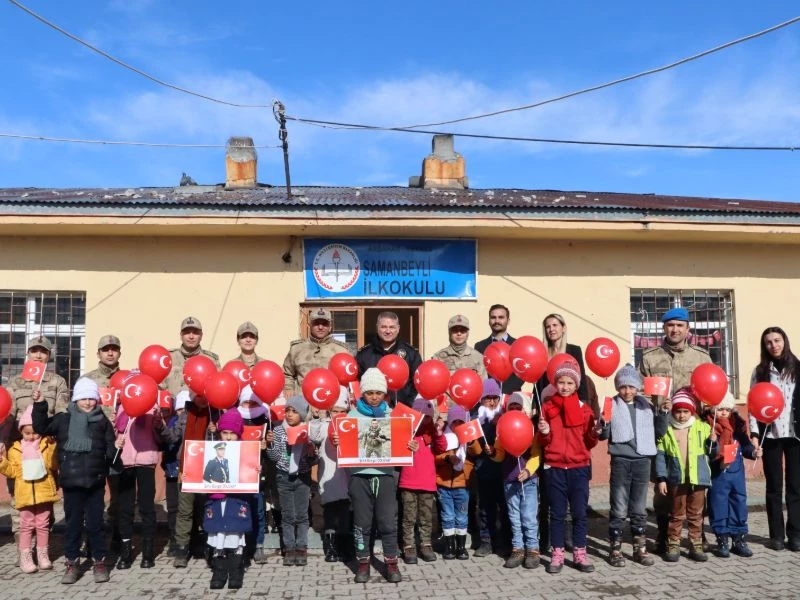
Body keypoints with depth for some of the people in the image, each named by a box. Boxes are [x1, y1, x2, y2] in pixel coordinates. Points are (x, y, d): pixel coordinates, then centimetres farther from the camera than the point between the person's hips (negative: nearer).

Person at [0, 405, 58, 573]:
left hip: (44, 492, 0)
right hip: (25, 494, 0)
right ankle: (25, 556, 13)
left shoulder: (48, 445, 2)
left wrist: (53, 449, -18)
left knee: (43, 524, 10)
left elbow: (56, 465, -7)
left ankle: (43, 554, 20)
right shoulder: (15, 449, 5)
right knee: (27, 525, 6)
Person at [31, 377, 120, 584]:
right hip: (71, 481, 1)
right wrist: (40, 406, -8)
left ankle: (99, 562, 17)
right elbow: (41, 428, 1)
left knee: (95, 523, 5)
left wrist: (116, 447, -17)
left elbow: (110, 452, 5)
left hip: (95, 482, -1)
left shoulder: (102, 422, 5)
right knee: (73, 523, 9)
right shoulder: (63, 419, 6)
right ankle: (72, 563, 20)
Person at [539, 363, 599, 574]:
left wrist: (595, 433, -16)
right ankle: (557, 555, 14)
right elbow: (543, 442, 5)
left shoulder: (584, 409, 3)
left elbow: (589, 443, 3)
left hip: (579, 468, 0)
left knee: (579, 513, 4)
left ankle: (580, 554, 15)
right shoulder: (547, 407, 2)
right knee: (557, 513, 6)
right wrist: (544, 433, -16)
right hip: (555, 468, 0)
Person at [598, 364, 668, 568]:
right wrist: (604, 423, -23)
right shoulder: (611, 405, -3)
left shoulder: (647, 406, 6)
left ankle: (640, 548, 21)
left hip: (643, 461, 3)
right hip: (621, 461, -3)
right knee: (619, 509, 1)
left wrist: (663, 414, -4)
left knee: (639, 509, 12)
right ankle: (615, 549, 9)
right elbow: (603, 435, -3)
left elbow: (659, 432, 9)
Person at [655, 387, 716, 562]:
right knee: (677, 514, 8)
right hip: (676, 479, -1)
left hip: (698, 478, 1)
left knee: (696, 514, 11)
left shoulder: (702, 427, 1)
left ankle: (696, 546, 21)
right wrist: (661, 479, -7)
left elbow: (710, 452, 5)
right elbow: (660, 456, -3)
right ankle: (673, 546, 17)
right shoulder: (667, 430, -3)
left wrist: (713, 442, -16)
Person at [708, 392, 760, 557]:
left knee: (739, 506, 11)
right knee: (719, 507, 4)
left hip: (737, 473, 4)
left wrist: (753, 452, -8)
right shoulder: (708, 426, -11)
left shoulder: (737, 425, 3)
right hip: (718, 475, -4)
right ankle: (722, 540, 15)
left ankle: (739, 539, 23)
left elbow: (745, 445, 11)